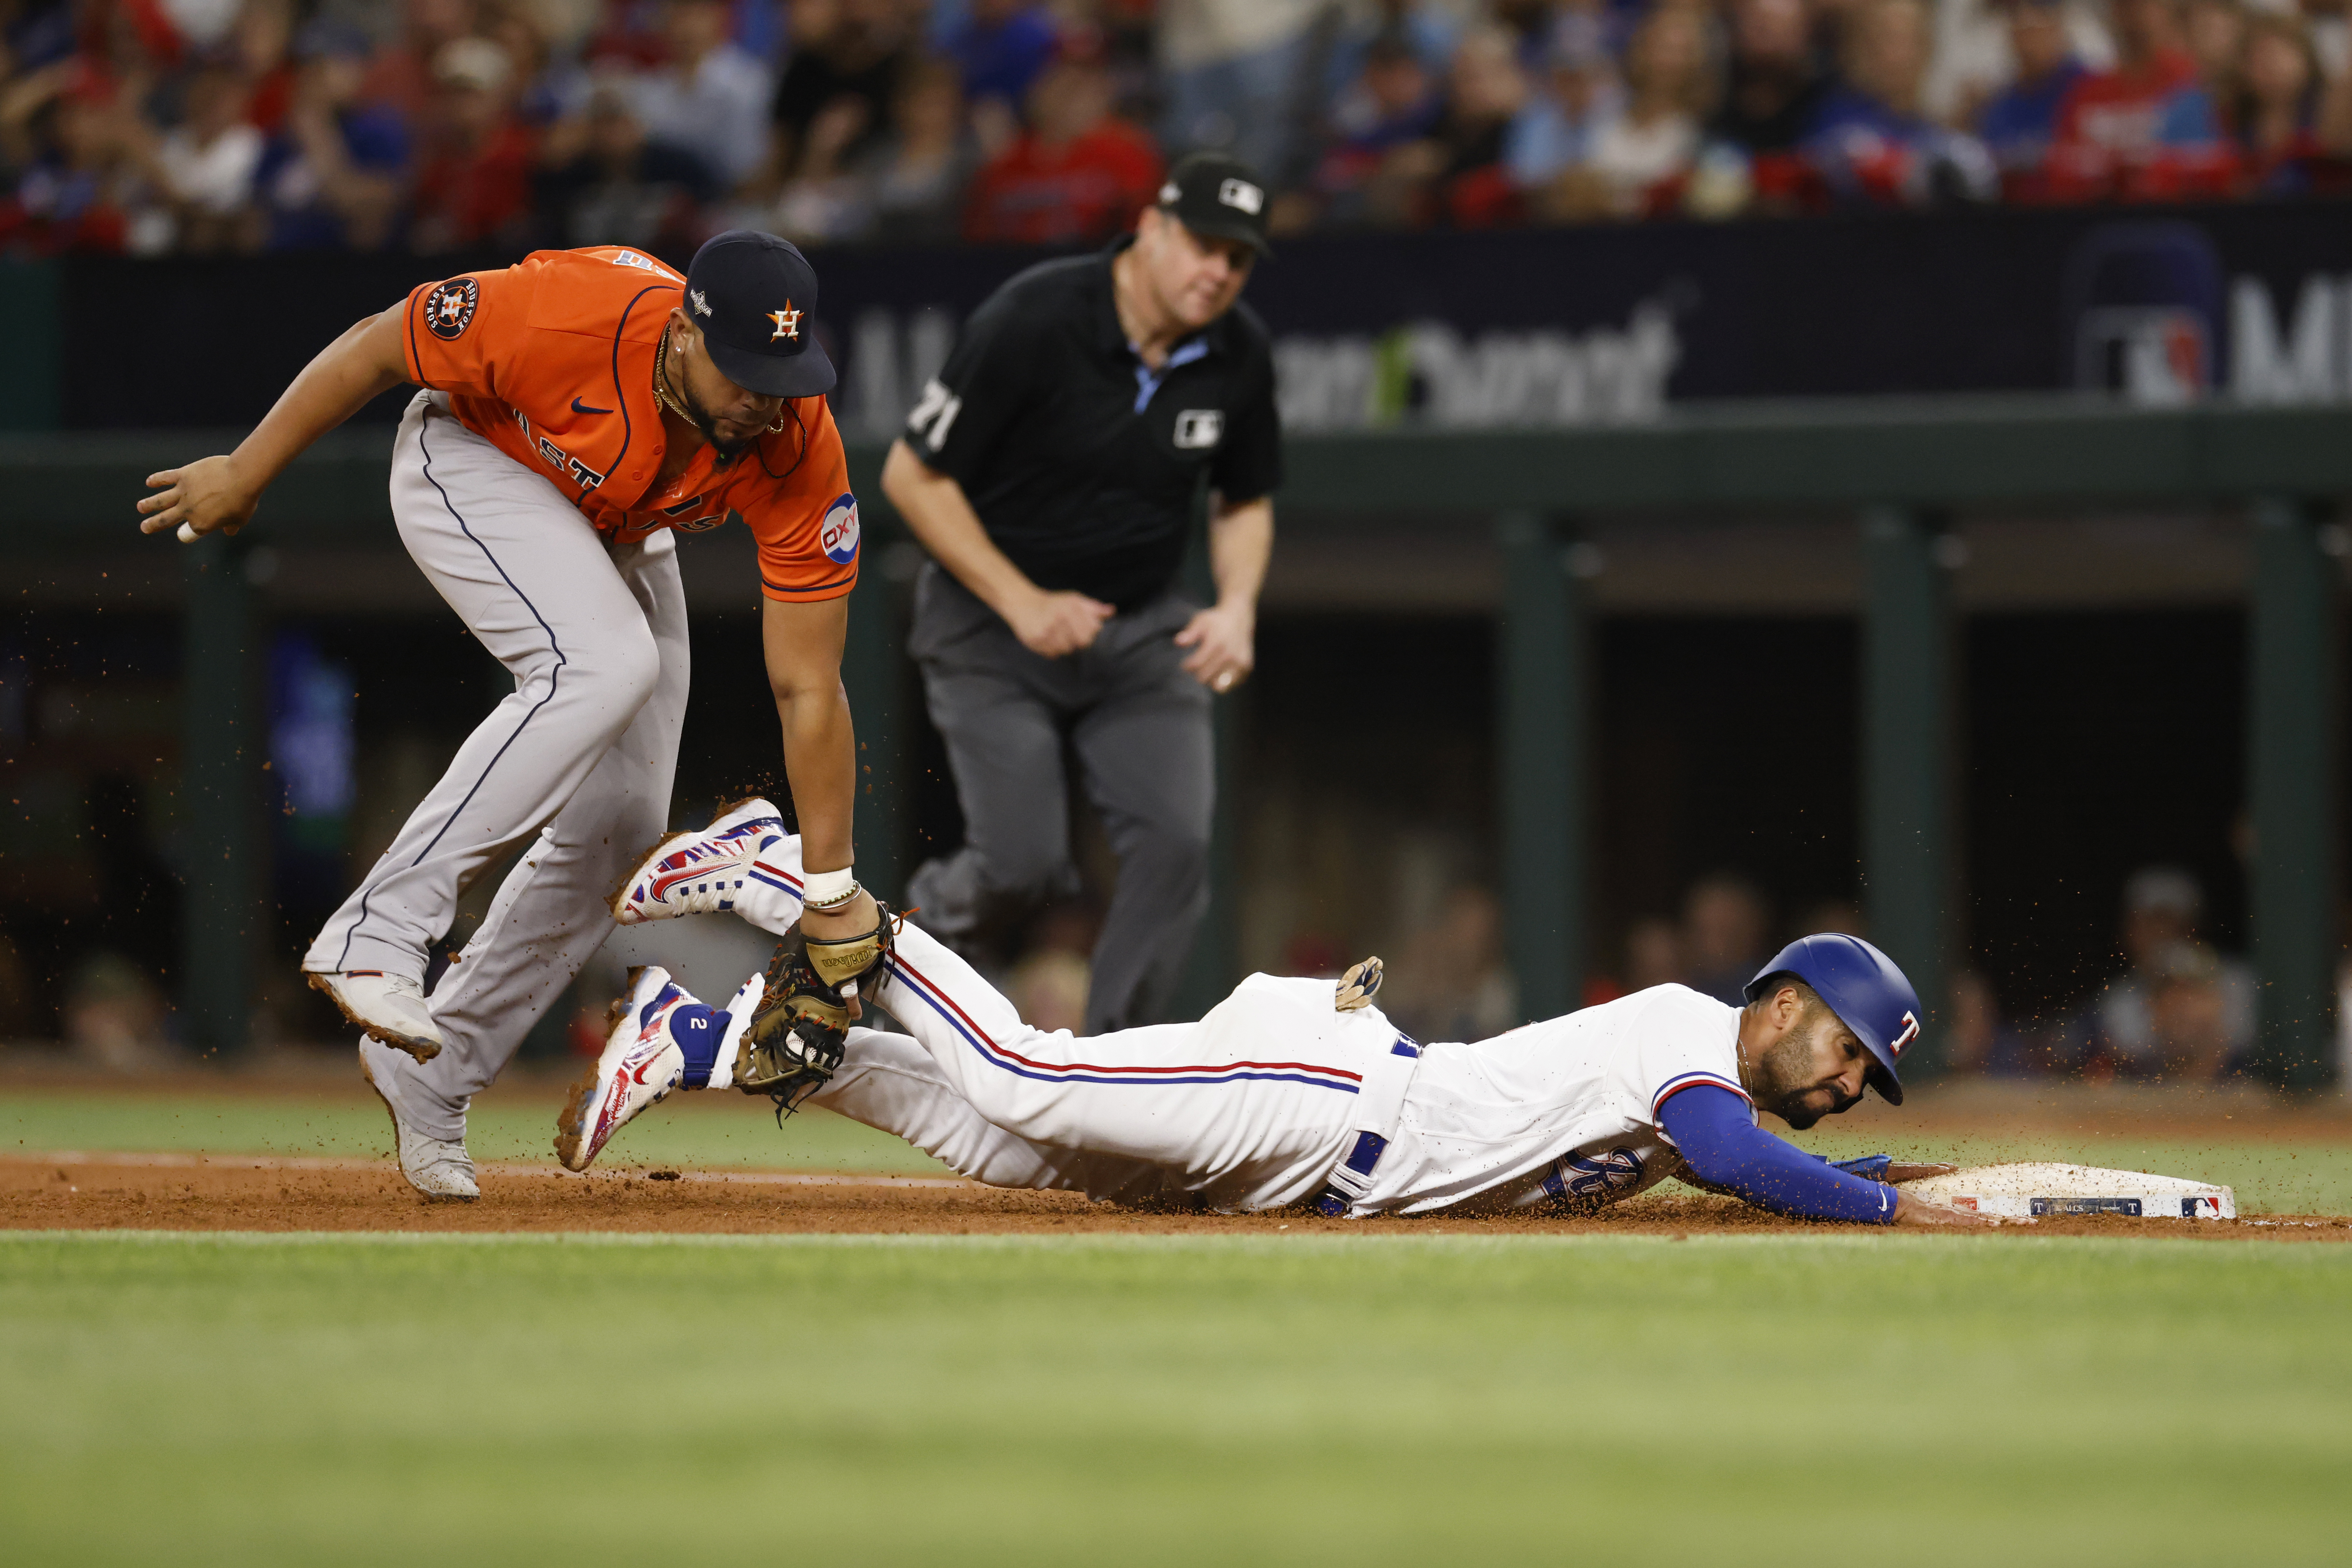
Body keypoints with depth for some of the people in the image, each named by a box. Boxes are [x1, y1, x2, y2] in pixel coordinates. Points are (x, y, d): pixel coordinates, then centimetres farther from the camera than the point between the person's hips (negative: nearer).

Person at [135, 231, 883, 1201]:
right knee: (604, 665, -32)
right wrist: (246, 473, -11)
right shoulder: (563, 316, -40)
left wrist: (831, 894, -26)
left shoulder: (800, 458, -31)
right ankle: (376, 933, -32)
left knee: (622, 823, 1)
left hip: (619, 533, 5)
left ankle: (429, 1075, 15)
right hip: (471, 458, -5)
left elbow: (808, 691, -26)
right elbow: (377, 350, -22)